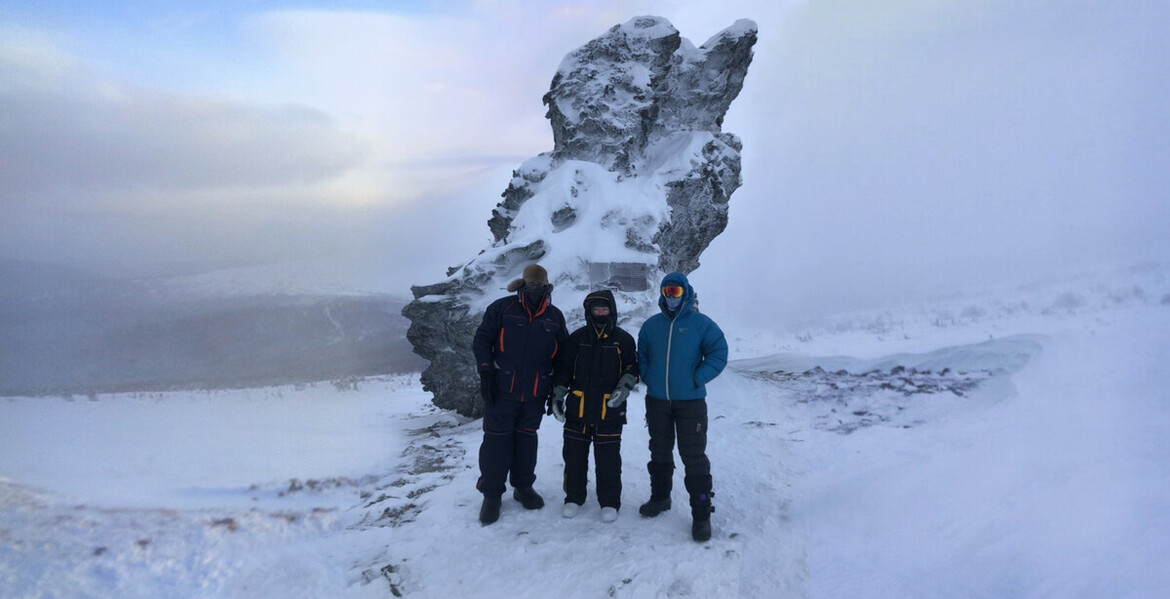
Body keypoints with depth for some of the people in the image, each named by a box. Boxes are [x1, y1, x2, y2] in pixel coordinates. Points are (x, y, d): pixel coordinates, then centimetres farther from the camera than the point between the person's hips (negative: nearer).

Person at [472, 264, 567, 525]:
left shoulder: (555, 317, 7)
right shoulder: (502, 308, -2)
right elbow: (481, 340, -2)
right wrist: (486, 374, -10)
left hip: (535, 395, 3)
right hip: (502, 391, -2)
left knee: (526, 440, 13)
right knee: (496, 441, -1)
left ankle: (523, 486, 28)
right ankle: (491, 493, 10)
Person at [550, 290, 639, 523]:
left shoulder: (623, 339, 2)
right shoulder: (577, 338, 6)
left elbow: (632, 369, 8)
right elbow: (564, 368, 10)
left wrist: (625, 386, -10)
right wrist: (558, 394, 4)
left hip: (609, 410, -2)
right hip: (578, 408, 2)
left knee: (608, 458, 3)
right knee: (574, 455, 9)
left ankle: (610, 502, 17)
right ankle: (574, 498, 24)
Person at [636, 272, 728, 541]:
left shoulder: (700, 323, -5)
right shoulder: (651, 325, 7)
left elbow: (719, 353, -7)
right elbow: (641, 355, 16)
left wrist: (697, 379, -13)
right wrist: (648, 377, 1)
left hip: (690, 401, -4)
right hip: (656, 400, 4)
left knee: (694, 457, -4)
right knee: (660, 453, 17)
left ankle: (701, 514, 4)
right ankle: (660, 497, 35)